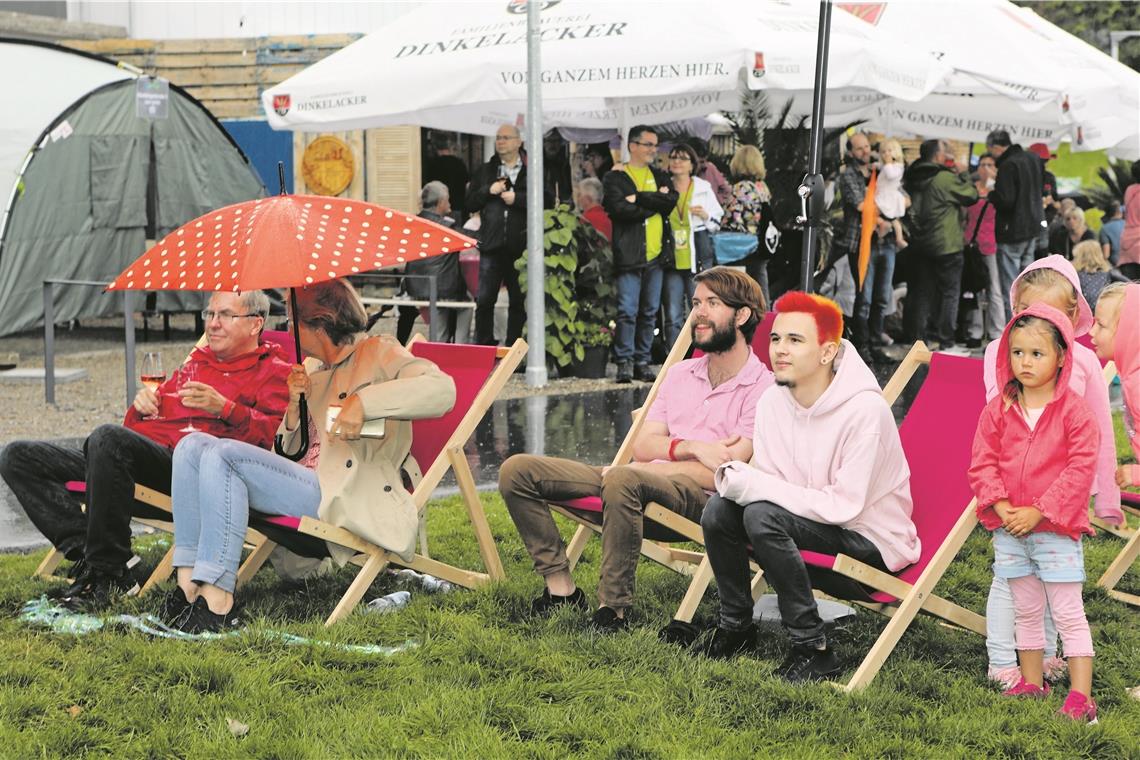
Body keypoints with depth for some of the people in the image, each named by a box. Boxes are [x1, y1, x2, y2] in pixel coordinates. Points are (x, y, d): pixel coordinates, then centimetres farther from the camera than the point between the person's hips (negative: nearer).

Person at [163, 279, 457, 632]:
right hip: (302, 481, 9)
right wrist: (295, 404, 4)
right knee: (193, 445, -3)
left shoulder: (378, 353, 2)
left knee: (224, 455, -23)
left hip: (344, 496, -8)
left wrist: (363, 402, -27)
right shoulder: (313, 369, 25)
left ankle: (217, 601, -28)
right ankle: (189, 582, -15)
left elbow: (442, 390, -19)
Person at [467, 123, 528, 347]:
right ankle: (483, 346, 8)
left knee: (519, 301, 5)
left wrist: (517, 198, -15)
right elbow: (470, 203, 10)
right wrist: (488, 191, -5)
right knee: (484, 300, 0)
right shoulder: (484, 171, 14)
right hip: (491, 245, 3)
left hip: (520, 246, -2)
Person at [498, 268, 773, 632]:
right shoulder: (680, 374, 21)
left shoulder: (762, 387, -2)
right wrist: (692, 448, -9)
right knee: (518, 471, -6)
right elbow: (643, 446, 11)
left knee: (623, 479, -41)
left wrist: (646, 466, -9)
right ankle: (561, 589, -7)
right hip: (647, 479, 7)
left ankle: (613, 608, -28)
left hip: (700, 499, -7)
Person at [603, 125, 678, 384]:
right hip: (629, 253, -5)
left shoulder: (659, 176, 17)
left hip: (655, 255, 5)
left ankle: (642, 362, 14)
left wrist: (638, 198, -10)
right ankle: (625, 362, -4)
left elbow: (671, 200, -2)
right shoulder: (615, 178, 2)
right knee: (627, 311, -8)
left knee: (650, 311, 8)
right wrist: (655, 202, -7)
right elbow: (619, 208, -15)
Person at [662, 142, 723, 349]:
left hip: (698, 260, -1)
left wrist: (705, 216, -8)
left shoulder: (704, 188, 6)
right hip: (671, 261, 1)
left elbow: (717, 223, 12)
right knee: (672, 316, 0)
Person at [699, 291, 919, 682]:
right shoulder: (772, 401, -1)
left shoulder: (865, 409, -22)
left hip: (872, 538, -7)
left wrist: (758, 486, -25)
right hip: (809, 517, 7)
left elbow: (844, 505, -25)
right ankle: (736, 626, 6)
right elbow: (766, 484, 2)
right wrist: (737, 478, -23)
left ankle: (814, 650, -20)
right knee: (719, 509, -15)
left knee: (763, 516, -29)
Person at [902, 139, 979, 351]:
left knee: (923, 291, 14)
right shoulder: (946, 178, -18)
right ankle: (945, 341, 4)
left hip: (922, 244, 7)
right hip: (946, 245, -7)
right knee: (950, 292, 3)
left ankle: (916, 338, 16)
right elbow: (972, 196, -11)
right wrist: (963, 174, 4)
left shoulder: (914, 178, 4)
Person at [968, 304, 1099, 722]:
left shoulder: (1074, 411, -10)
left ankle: (1081, 696, 1)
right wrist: (1001, 507, -12)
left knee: (1069, 615, -2)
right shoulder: (998, 410, 1)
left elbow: (1081, 469, -14)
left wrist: (1038, 511, -18)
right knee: (1025, 612, 17)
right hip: (1008, 530, 4)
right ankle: (1032, 683, 29)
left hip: (1057, 530, -4)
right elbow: (983, 462, 2)